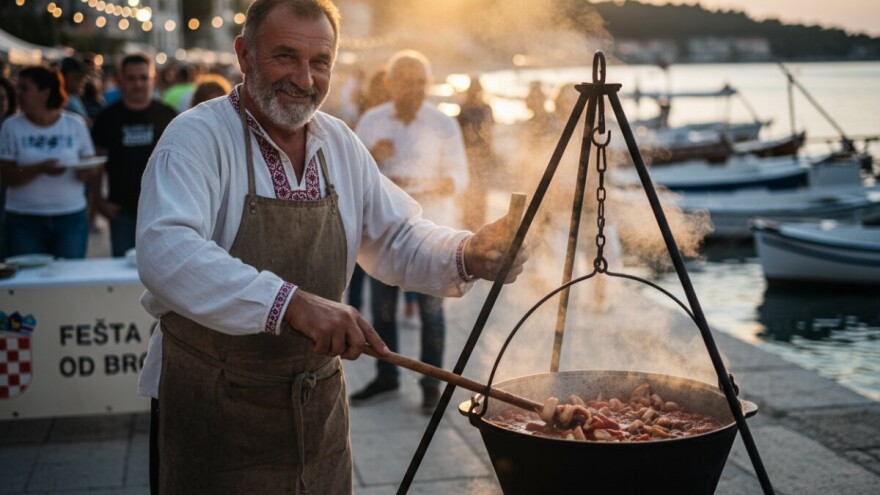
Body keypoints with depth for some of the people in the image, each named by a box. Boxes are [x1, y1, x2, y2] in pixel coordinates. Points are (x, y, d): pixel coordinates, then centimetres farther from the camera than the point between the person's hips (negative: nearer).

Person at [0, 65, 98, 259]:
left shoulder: (75, 124, 4)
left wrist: (85, 171, -16)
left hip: (70, 218, 0)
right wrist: (40, 168, -20)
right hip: (24, 220, 0)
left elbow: (90, 167, 7)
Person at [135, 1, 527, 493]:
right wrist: (291, 302, -43)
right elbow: (166, 252, -32)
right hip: (217, 408, -6)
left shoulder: (341, 143, 6)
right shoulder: (198, 137, -16)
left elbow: (397, 237, 11)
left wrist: (467, 254, -10)